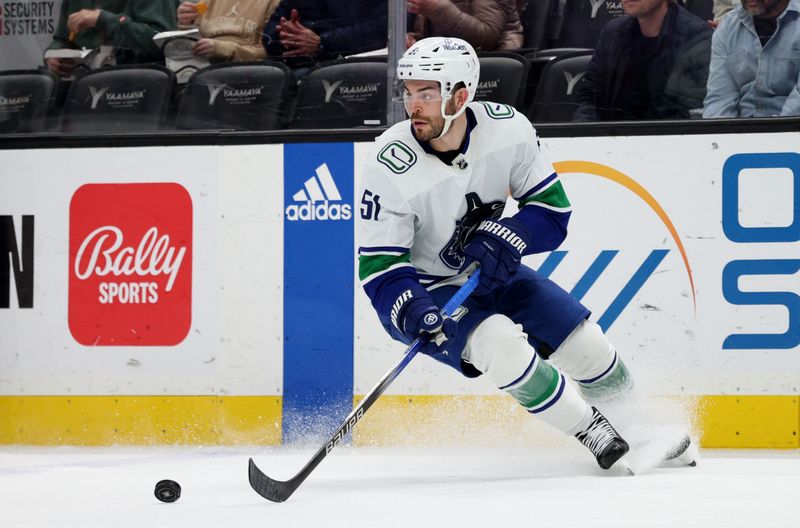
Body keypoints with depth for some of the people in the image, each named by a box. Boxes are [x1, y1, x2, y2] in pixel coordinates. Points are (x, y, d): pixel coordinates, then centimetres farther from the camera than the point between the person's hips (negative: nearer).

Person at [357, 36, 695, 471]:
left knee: (588, 347, 1)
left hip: (491, 273, 4)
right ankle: (596, 435, -13)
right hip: (425, 292, -4)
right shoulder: (389, 167, -25)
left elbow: (551, 205, -8)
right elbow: (378, 265, -20)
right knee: (500, 344, -30)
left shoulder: (507, 129, -17)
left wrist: (503, 239, -27)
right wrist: (410, 310, -39)